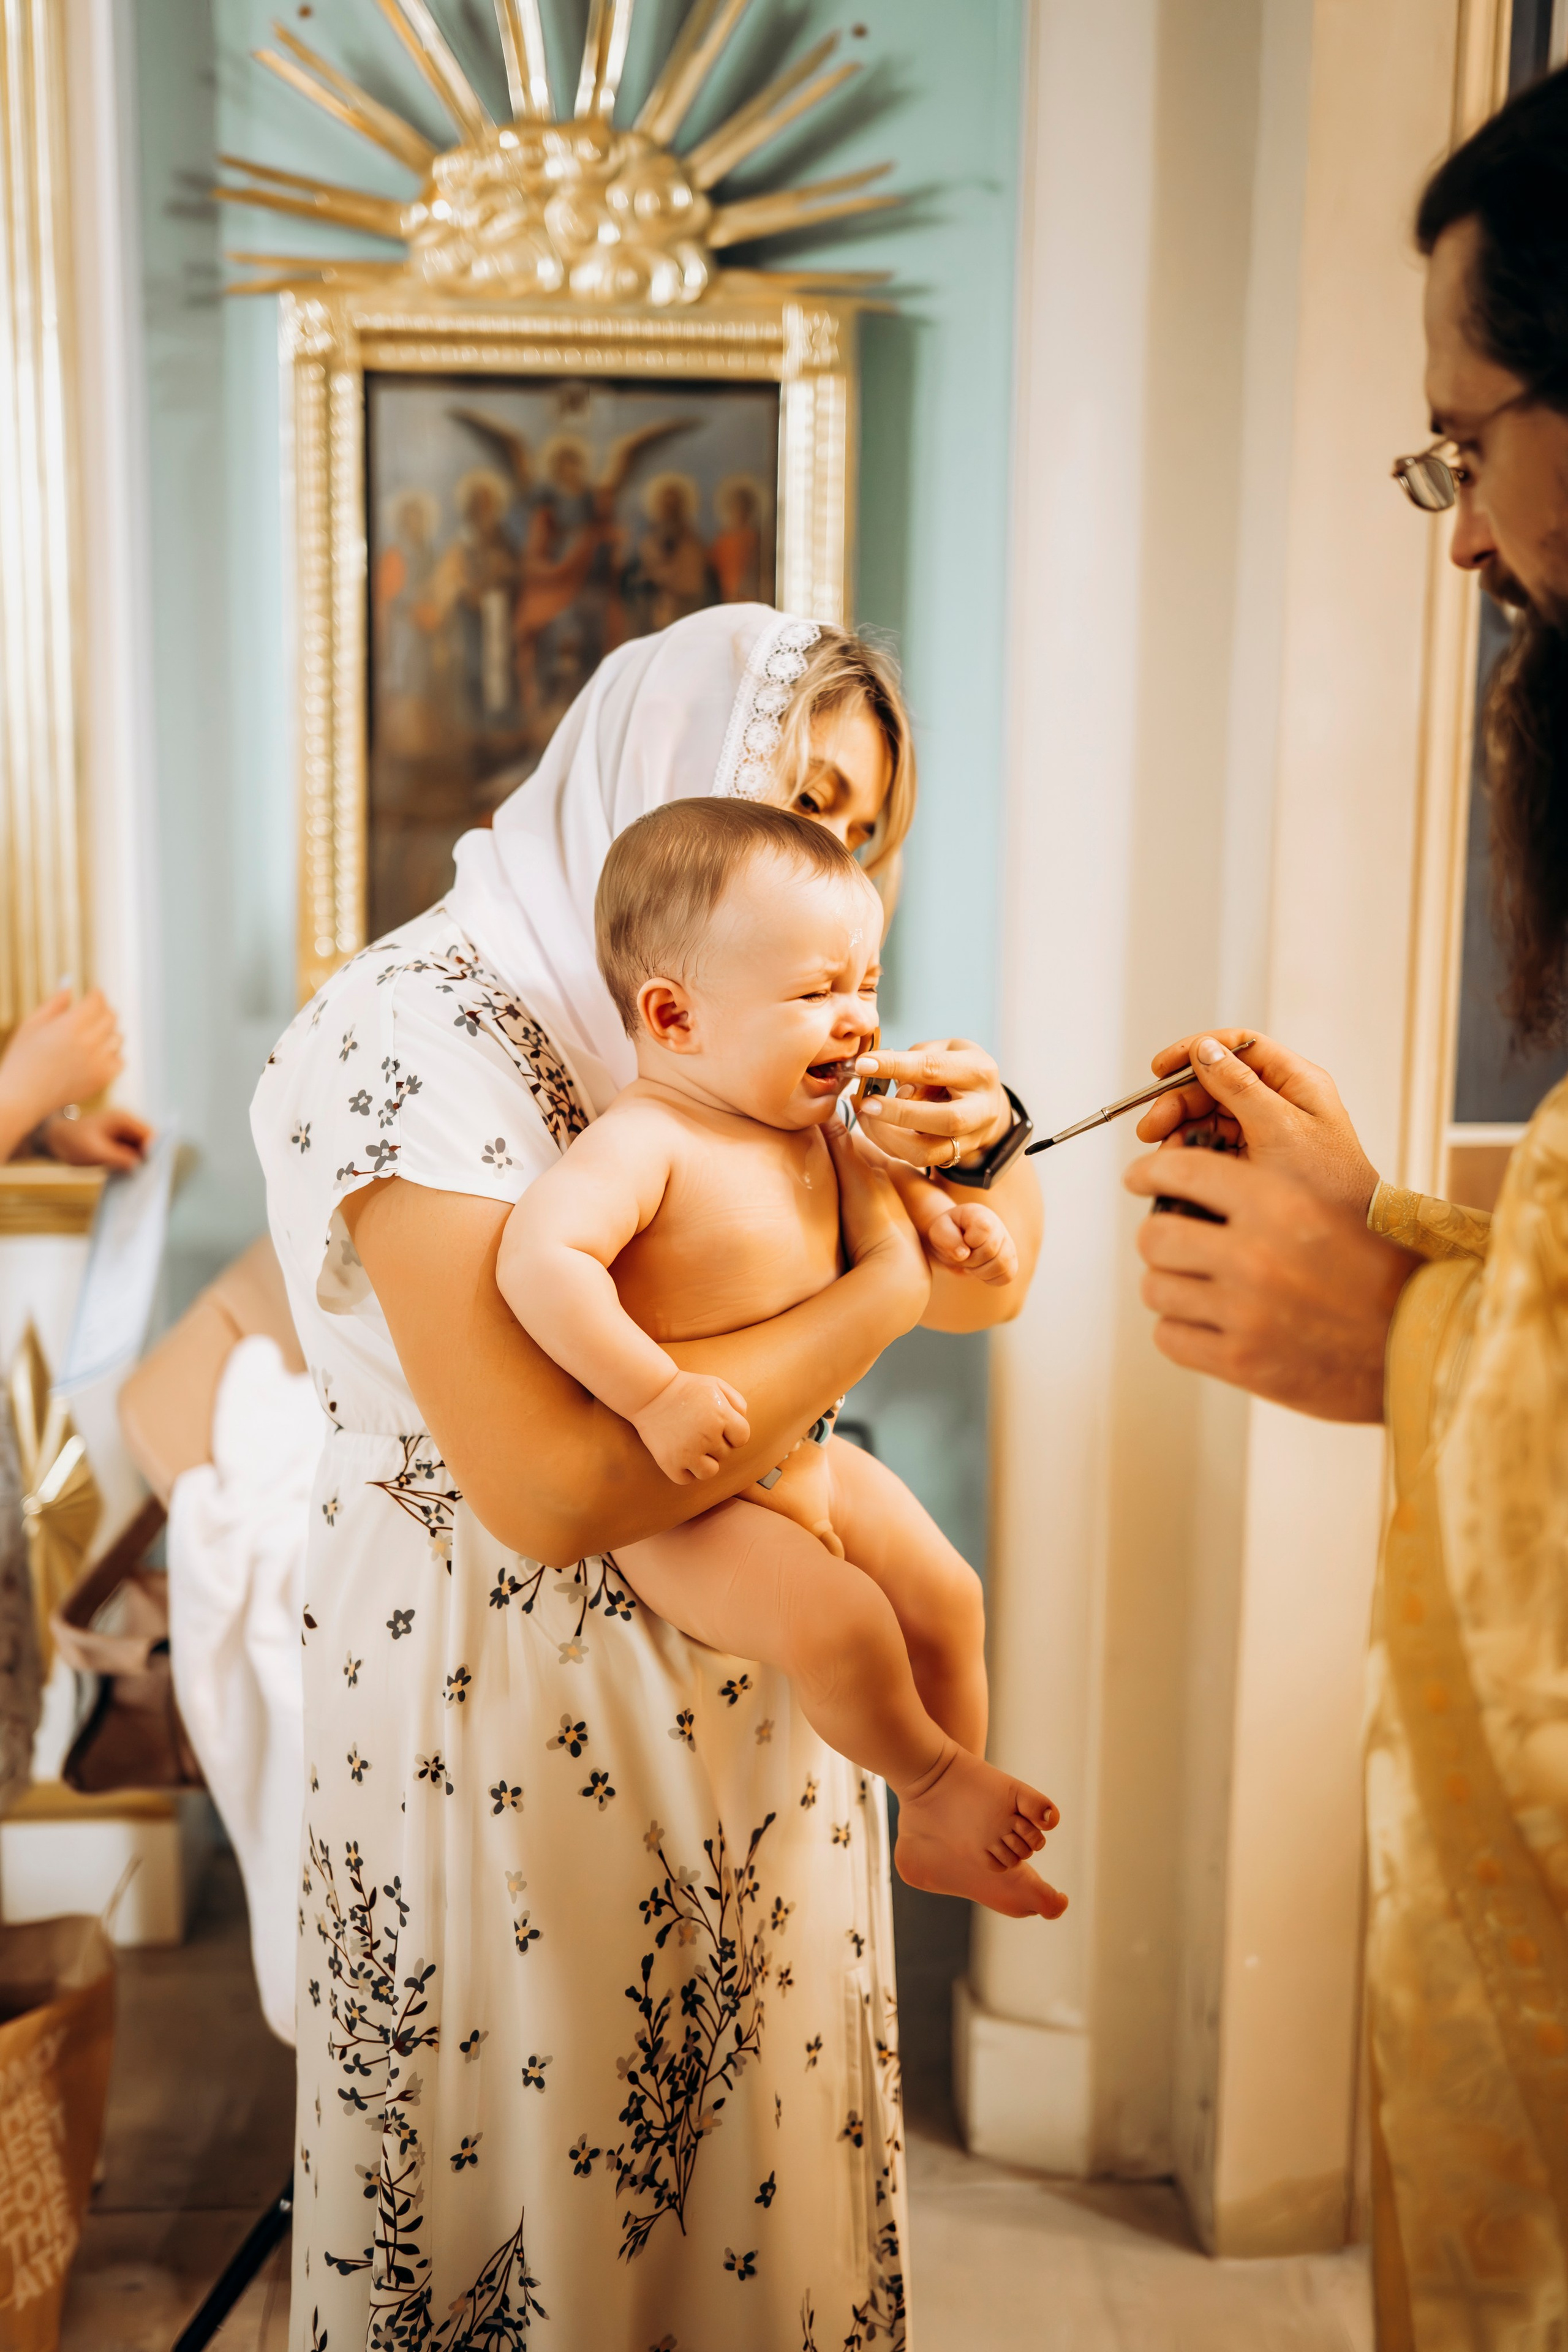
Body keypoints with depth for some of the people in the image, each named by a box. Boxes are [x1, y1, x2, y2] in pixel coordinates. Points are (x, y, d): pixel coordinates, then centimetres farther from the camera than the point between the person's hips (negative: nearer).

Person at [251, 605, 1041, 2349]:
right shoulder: (429, 1037, -20)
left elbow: (983, 1282, 10)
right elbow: (552, 1483, -32)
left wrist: (950, 1155, -13)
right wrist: (882, 1294, -22)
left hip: (742, 1685, 7)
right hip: (508, 1708, -7)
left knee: (759, 2186, 20)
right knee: (555, 2192, 13)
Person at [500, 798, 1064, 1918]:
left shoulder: (808, 1122, 1)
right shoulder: (643, 1144, -28)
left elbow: (871, 1171, 23)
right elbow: (538, 1255, -42)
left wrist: (938, 1211, 2)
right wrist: (657, 1394, -43)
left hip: (808, 1457, 9)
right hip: (681, 1499, -9)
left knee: (947, 1596, 9)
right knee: (841, 1622, -24)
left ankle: (934, 1838, 30)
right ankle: (933, 1775, 9)